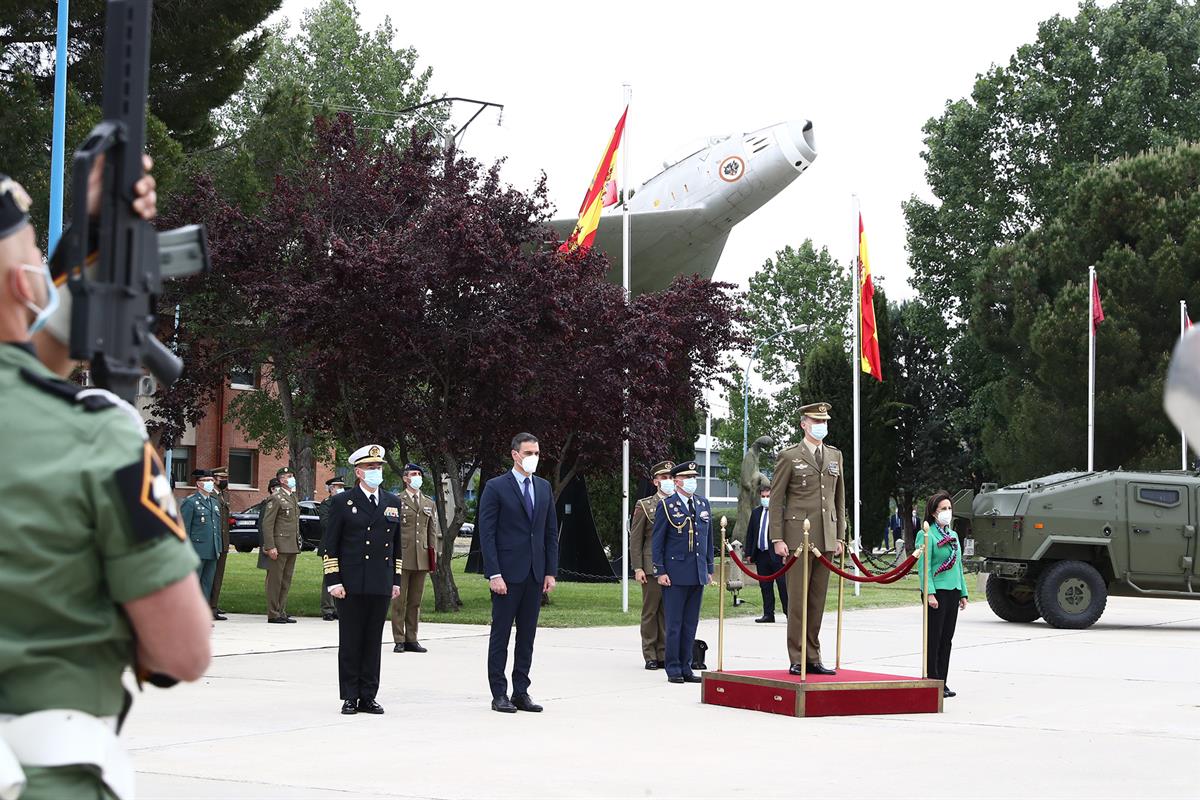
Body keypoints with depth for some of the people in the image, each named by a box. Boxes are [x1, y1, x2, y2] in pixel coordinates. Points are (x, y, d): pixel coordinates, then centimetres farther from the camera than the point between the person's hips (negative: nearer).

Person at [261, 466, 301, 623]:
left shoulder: (293, 498, 17)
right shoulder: (276, 498, -8)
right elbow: (267, 524, -13)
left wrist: (298, 543, 16)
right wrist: (270, 547, -18)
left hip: (292, 547, 8)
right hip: (280, 545, -8)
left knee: (286, 581, 10)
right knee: (275, 580, -2)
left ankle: (282, 612, 16)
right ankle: (273, 614, 1)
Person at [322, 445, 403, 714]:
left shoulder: (392, 503, 12)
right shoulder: (343, 502, 0)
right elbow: (330, 545, -1)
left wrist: (396, 580, 12)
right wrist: (333, 581, -8)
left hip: (381, 585, 4)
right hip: (350, 585, -3)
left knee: (374, 642, 6)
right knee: (350, 642, 1)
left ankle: (368, 696, 11)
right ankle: (350, 697, 6)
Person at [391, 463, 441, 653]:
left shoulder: (429, 504, 17)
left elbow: (433, 531, 16)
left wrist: (433, 555, 9)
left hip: (421, 558, 4)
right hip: (402, 557, -4)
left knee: (415, 601, 7)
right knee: (399, 600, -3)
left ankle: (411, 639, 12)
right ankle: (399, 640, 1)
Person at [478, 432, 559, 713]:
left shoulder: (544, 487, 12)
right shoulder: (496, 488, -4)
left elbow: (551, 532, 14)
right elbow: (486, 534, -8)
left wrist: (551, 571, 6)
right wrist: (494, 574, -15)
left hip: (535, 574, 5)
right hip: (507, 574, -5)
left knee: (527, 635, 8)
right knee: (500, 635, 0)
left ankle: (521, 692, 13)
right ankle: (499, 694, 5)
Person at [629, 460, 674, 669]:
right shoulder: (644, 506, 2)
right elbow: (635, 539, 1)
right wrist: (637, 568, -6)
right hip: (652, 567, -2)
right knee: (650, 611, 2)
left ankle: (664, 654, 11)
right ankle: (650, 656, 7)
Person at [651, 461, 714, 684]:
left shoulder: (703, 503, 13)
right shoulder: (666, 505, -3)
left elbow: (708, 538, 16)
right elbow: (658, 541, -3)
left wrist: (709, 569, 12)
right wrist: (660, 571, -9)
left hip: (698, 574, 5)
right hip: (676, 573, -5)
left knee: (691, 624, 8)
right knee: (674, 624, -2)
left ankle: (686, 668, 13)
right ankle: (673, 669, 3)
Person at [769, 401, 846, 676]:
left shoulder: (835, 456, 16)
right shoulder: (789, 456, 0)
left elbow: (839, 498, 19)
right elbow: (776, 499, -2)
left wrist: (839, 536, 13)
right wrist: (778, 539, -8)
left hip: (826, 538, 5)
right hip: (798, 537, -5)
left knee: (818, 599, 6)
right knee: (798, 598, -4)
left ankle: (813, 658, 12)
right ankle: (797, 660, 1)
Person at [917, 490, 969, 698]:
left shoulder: (953, 535, 17)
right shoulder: (926, 535, -7)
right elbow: (923, 566, -13)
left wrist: (963, 593, 17)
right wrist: (929, 593, -21)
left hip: (953, 591, 8)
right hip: (936, 591, -8)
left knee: (947, 639, 10)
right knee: (934, 639, -5)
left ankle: (942, 682, 15)